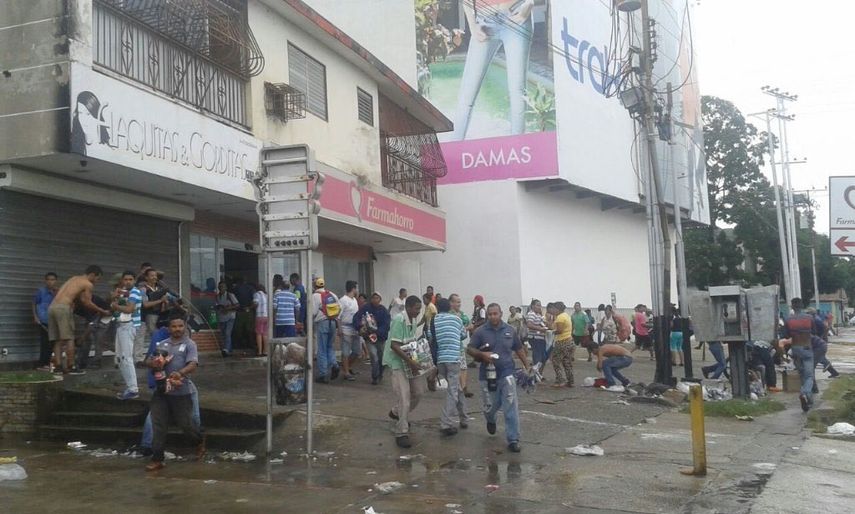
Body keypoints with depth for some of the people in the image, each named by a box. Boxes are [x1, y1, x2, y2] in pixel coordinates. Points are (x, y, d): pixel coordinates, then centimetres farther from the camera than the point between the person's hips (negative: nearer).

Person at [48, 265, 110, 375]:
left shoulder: (74, 279, 28)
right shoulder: (88, 284, 2)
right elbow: (87, 303, 2)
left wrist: (97, 310, 32)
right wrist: (102, 311, 13)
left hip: (52, 307, 8)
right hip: (63, 308, -8)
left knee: (57, 340, 8)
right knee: (69, 338, -3)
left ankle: (58, 366, 5)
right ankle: (71, 367, -3)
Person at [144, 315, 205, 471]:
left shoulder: (189, 344, -1)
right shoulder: (163, 345, 15)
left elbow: (193, 364, -15)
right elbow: (148, 361, 15)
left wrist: (181, 373, -34)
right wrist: (153, 363, -10)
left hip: (180, 392, -4)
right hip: (161, 391, 4)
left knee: (185, 423, 6)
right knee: (158, 426, 3)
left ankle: (200, 441, 36)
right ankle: (157, 459, 10)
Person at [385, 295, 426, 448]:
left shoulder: (413, 321, 5)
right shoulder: (399, 320, -21)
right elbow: (394, 345, -25)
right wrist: (410, 361, -28)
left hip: (411, 361, 8)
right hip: (398, 363, -8)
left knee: (418, 391, 14)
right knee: (404, 398, -10)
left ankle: (396, 413, 37)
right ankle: (401, 434, -1)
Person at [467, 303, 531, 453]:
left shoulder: (509, 330, 3)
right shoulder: (481, 332, -5)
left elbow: (519, 349, 14)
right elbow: (469, 349, -3)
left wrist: (527, 366, 12)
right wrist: (482, 354, -21)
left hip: (507, 373, 1)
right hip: (488, 375, -1)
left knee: (511, 408, -5)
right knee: (490, 406, 11)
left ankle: (513, 440, 2)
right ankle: (491, 420, 47)